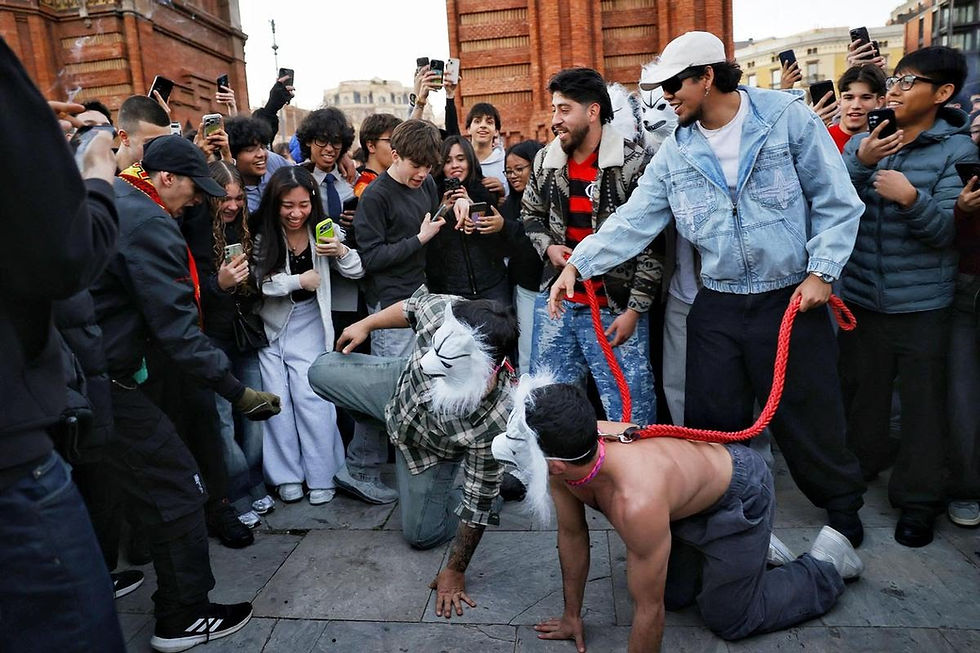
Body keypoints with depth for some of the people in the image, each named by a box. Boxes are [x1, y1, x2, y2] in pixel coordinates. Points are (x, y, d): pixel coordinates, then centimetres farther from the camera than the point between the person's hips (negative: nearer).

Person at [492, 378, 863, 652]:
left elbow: (649, 611, -30)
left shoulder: (637, 503, -46)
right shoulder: (567, 452, -23)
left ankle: (826, 564, 25)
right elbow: (572, 534, -5)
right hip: (687, 502, 7)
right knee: (673, 596, 15)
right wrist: (572, 616, 6)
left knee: (728, 621, 8)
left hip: (739, 498, -6)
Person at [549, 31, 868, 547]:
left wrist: (821, 271, -11)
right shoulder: (676, 152, 4)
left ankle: (842, 505, 36)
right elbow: (633, 219, -1)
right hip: (716, 306, 3)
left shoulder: (788, 118, -6)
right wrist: (579, 265, -11)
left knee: (809, 415, 9)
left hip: (791, 300, -3)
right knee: (712, 424, 9)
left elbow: (836, 202, -3)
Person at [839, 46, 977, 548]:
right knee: (861, 390, 15)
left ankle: (919, 499, 20)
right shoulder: (862, 142, 5)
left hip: (922, 303, -3)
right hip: (861, 295, 3)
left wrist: (911, 198, -29)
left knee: (922, 401, 5)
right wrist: (859, 163, -21)